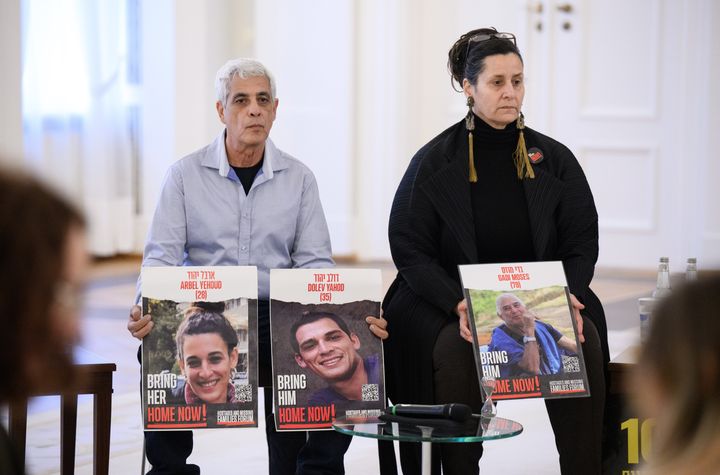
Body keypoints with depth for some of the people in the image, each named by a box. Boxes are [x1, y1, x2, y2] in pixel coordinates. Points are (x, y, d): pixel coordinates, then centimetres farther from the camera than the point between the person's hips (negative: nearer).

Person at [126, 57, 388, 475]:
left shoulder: (299, 178, 10)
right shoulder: (185, 175, 6)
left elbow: (315, 263, 7)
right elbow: (161, 256, 0)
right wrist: (145, 309, -22)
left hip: (278, 314, 1)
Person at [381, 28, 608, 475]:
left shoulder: (555, 160, 6)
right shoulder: (434, 162, -1)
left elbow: (583, 241, 8)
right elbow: (409, 250, -4)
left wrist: (568, 295, -14)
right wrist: (459, 305, -20)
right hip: (450, 300, -2)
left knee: (584, 341, -26)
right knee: (455, 348, -33)